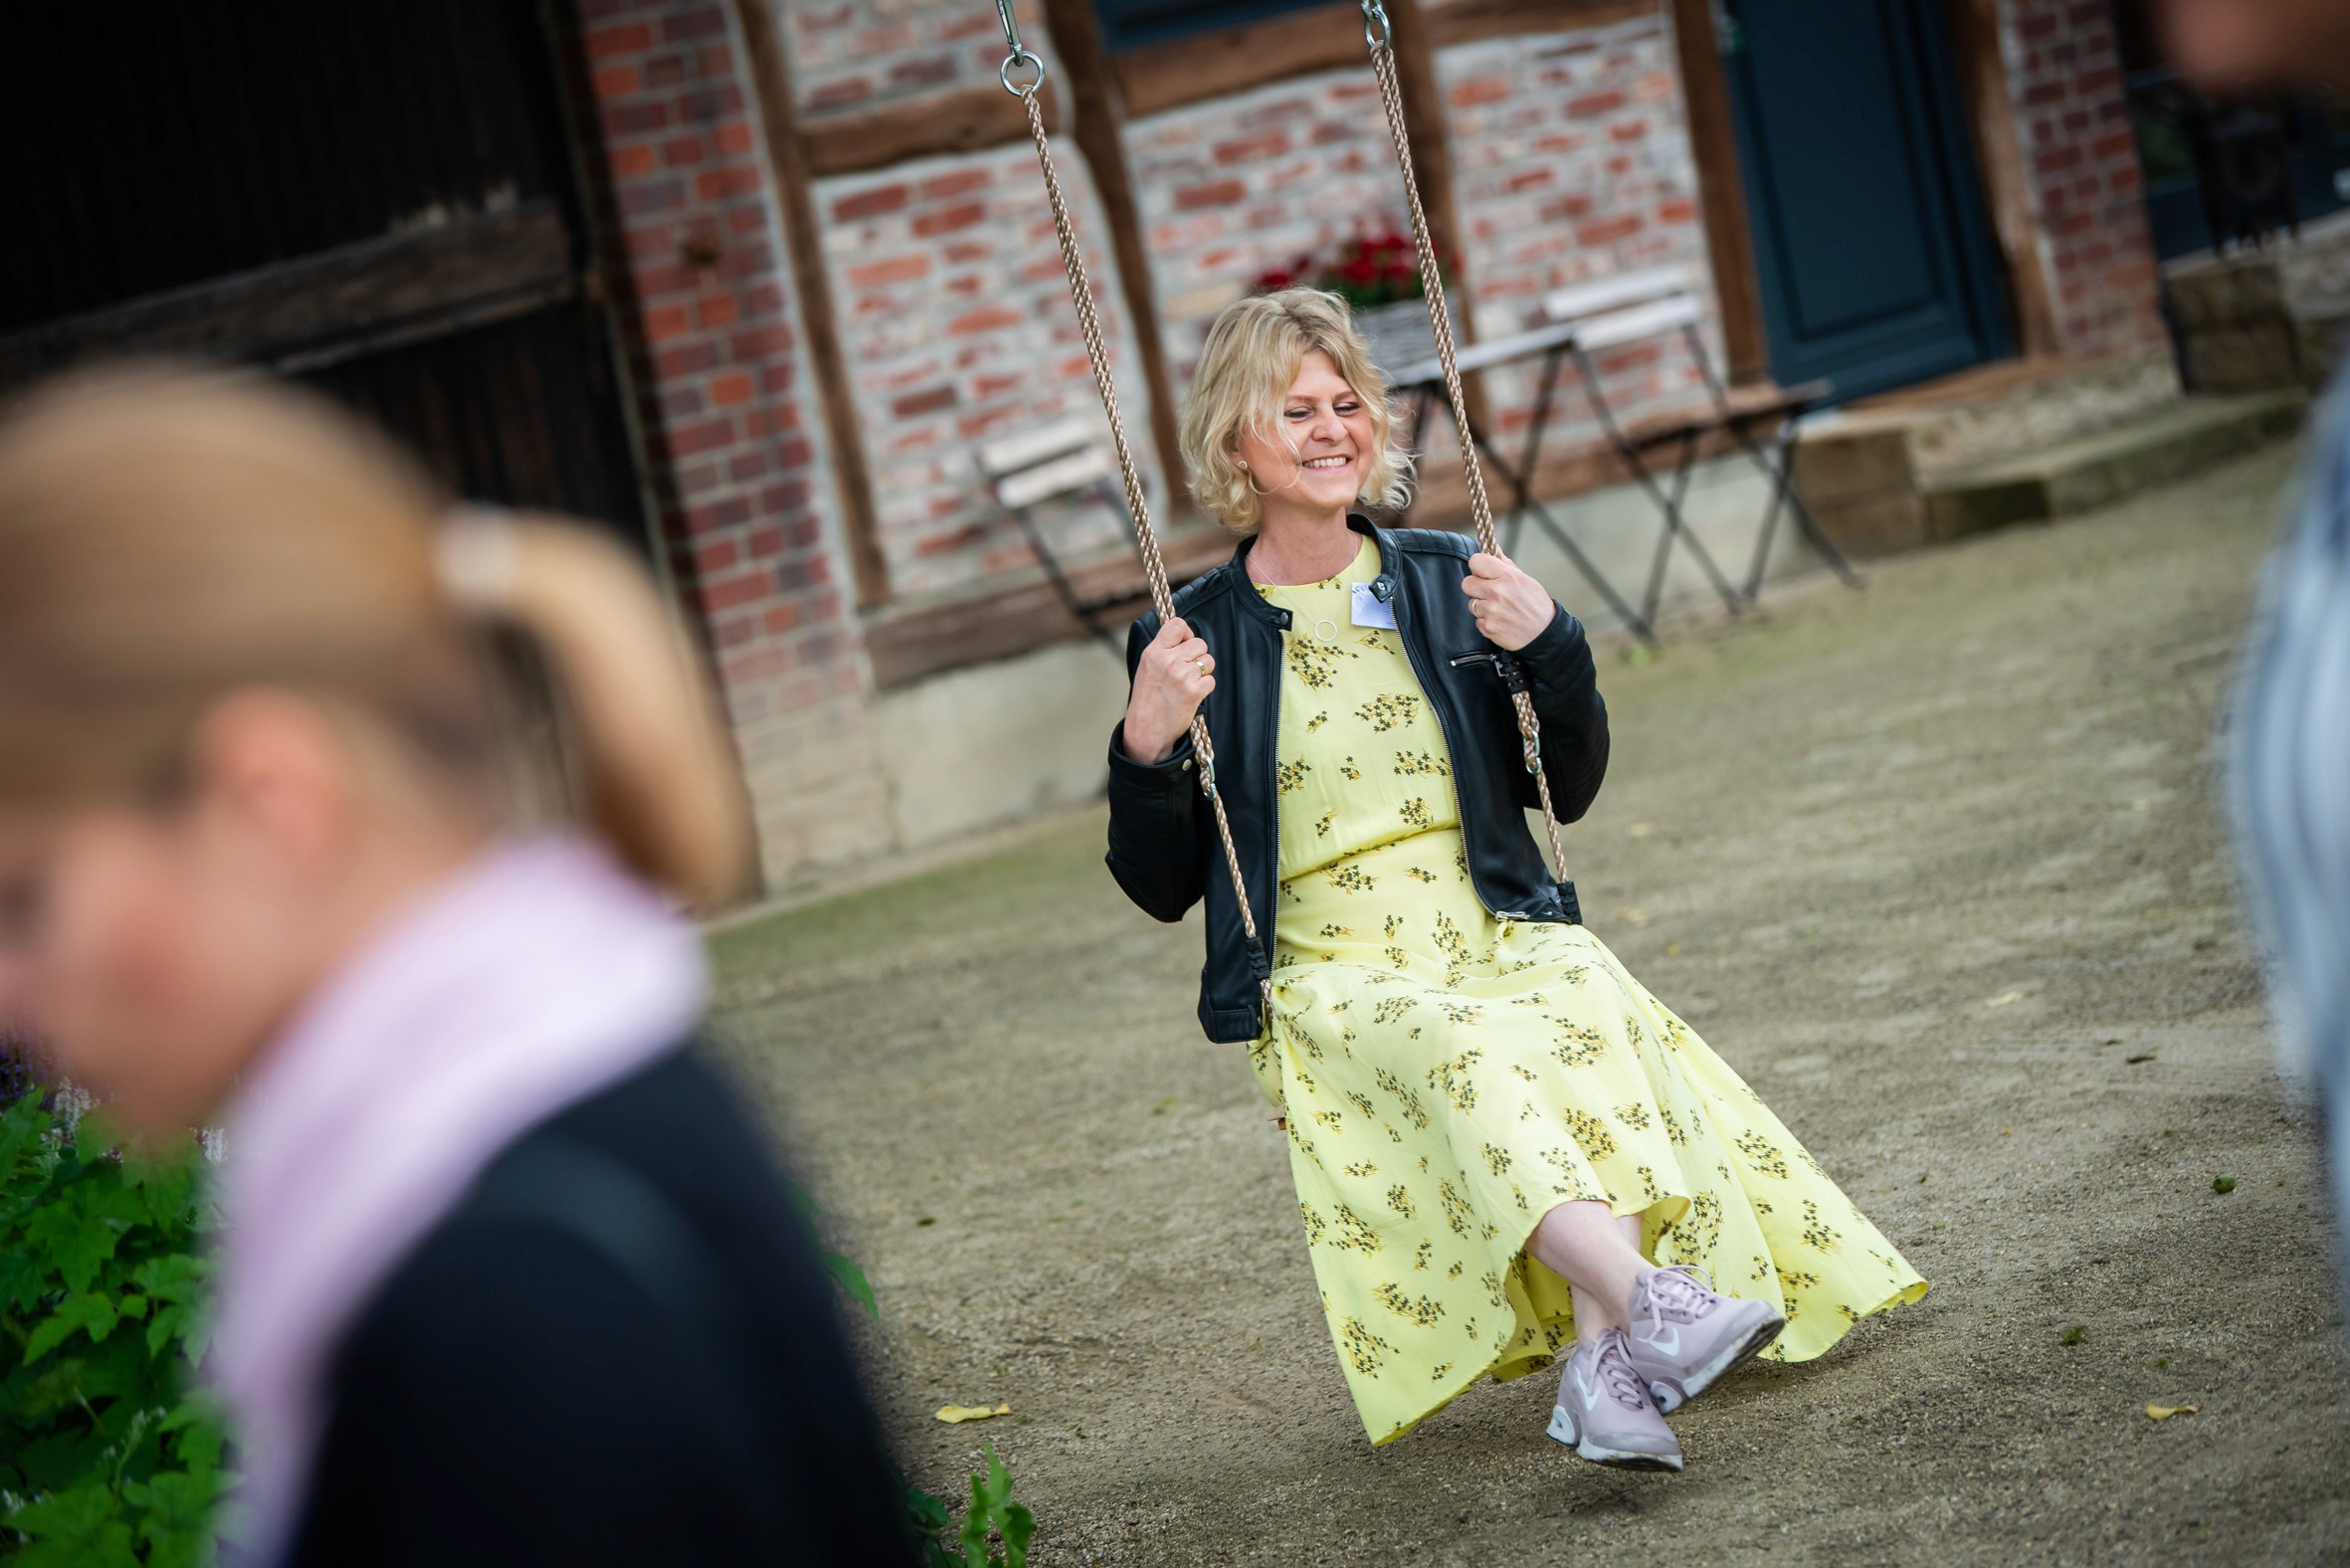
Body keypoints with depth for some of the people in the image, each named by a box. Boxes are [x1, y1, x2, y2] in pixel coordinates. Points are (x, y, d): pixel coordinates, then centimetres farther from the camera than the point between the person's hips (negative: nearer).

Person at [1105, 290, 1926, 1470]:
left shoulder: (1442, 581, 11)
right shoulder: (1197, 639, 2)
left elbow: (1568, 791, 14)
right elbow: (1160, 888, 4)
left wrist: (1549, 648, -4)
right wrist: (1146, 748, -15)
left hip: (1498, 937, 3)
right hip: (1332, 974, -2)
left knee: (1585, 1007, -31)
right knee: (1456, 1054, -35)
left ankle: (1602, 1367, -42)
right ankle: (1652, 1305, -51)